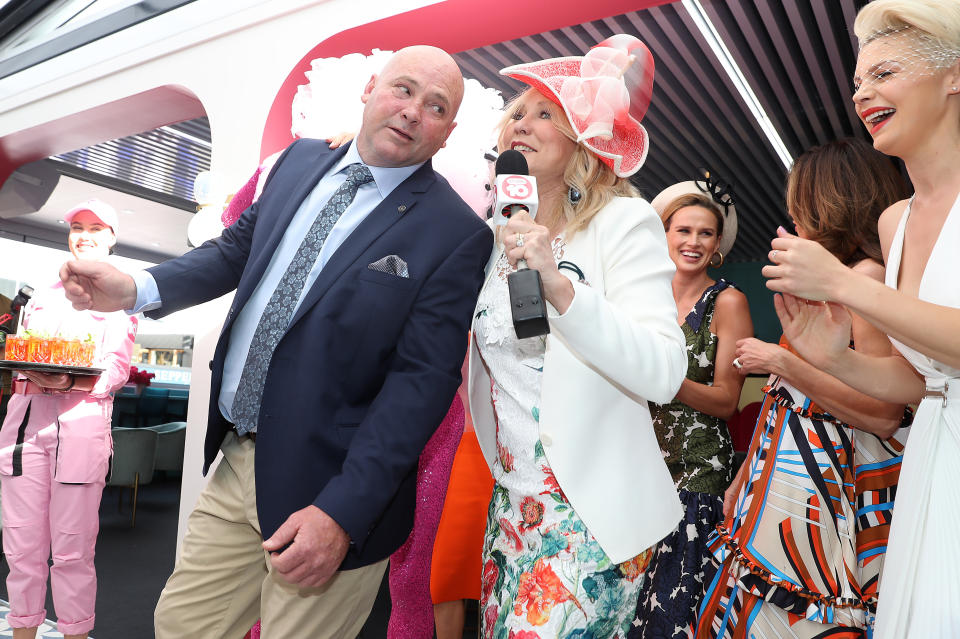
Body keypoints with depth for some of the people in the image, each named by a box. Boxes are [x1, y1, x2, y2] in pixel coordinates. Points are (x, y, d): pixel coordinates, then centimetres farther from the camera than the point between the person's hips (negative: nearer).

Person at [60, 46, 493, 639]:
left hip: (331, 487, -5)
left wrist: (341, 513, -22)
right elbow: (239, 249, 16)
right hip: (236, 462, 6)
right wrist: (138, 288, -1)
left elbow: (424, 380, -18)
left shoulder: (456, 234, -14)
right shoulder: (300, 162, 5)